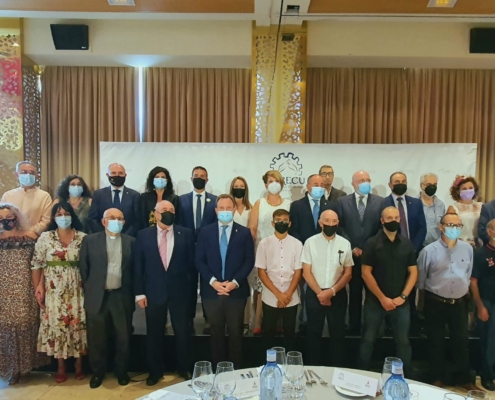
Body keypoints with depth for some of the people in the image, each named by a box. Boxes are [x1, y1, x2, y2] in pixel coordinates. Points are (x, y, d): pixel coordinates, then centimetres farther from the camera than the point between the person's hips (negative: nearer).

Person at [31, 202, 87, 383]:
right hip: (54, 290, 0)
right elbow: (37, 264, 1)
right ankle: (61, 367, 21)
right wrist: (38, 287, -5)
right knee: (56, 324, 6)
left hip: (76, 289, 0)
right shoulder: (45, 237, -1)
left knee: (78, 323, 5)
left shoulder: (83, 237, -1)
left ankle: (79, 364, 21)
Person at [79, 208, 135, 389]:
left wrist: (133, 292, 3)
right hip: (97, 296, 0)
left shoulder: (131, 241, 2)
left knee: (124, 337, 9)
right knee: (96, 339, 10)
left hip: (122, 296, 0)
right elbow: (83, 267, 4)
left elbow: (135, 268, 5)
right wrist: (89, 288, 4)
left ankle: (122, 372, 28)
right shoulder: (90, 240, 1)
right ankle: (98, 372, 29)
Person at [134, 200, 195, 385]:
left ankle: (184, 369, 31)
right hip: (153, 292, 0)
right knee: (154, 335, 13)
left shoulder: (186, 234, -2)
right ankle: (155, 371, 31)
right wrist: (139, 293, -3)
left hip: (179, 292, 0)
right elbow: (138, 266, -1)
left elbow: (192, 261, 1)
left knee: (182, 333, 11)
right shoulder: (143, 235, -1)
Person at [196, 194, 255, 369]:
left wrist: (235, 282, -13)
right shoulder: (205, 232, 4)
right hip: (211, 290, 1)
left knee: (235, 333, 9)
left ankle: (235, 370, 22)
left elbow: (249, 261, -2)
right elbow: (199, 261, 0)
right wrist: (212, 281, -12)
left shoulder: (244, 233, 2)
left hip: (236, 290, -1)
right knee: (216, 333, 12)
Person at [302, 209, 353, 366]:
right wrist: (319, 292, -11)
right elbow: (306, 272, -4)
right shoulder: (310, 242, -5)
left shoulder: (345, 244, -1)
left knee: (338, 333, 9)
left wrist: (332, 291, -10)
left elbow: (348, 273, 1)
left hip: (338, 294, 1)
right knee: (314, 333, 10)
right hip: (314, 293, -1)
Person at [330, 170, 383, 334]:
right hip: (352, 255, 0)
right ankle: (354, 327, 23)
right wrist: (352, 248, -7)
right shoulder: (341, 202, 2)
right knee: (355, 294, 11)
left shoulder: (380, 202, 3)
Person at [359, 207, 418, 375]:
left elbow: (413, 272, 5)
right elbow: (366, 273, -8)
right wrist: (382, 298, -11)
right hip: (375, 301, -2)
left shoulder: (407, 244, 5)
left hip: (400, 302, 2)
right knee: (368, 340, 6)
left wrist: (403, 297, -6)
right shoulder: (372, 244, -5)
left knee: (403, 341, 7)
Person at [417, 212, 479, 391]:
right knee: (436, 342, 10)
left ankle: (463, 379, 29)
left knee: (461, 341, 12)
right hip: (436, 303, -3)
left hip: (459, 303, 3)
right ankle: (437, 378, 26)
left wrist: (463, 289, 14)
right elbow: (421, 278, -1)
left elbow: (469, 274, 11)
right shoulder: (429, 250, -13)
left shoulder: (468, 249, -3)